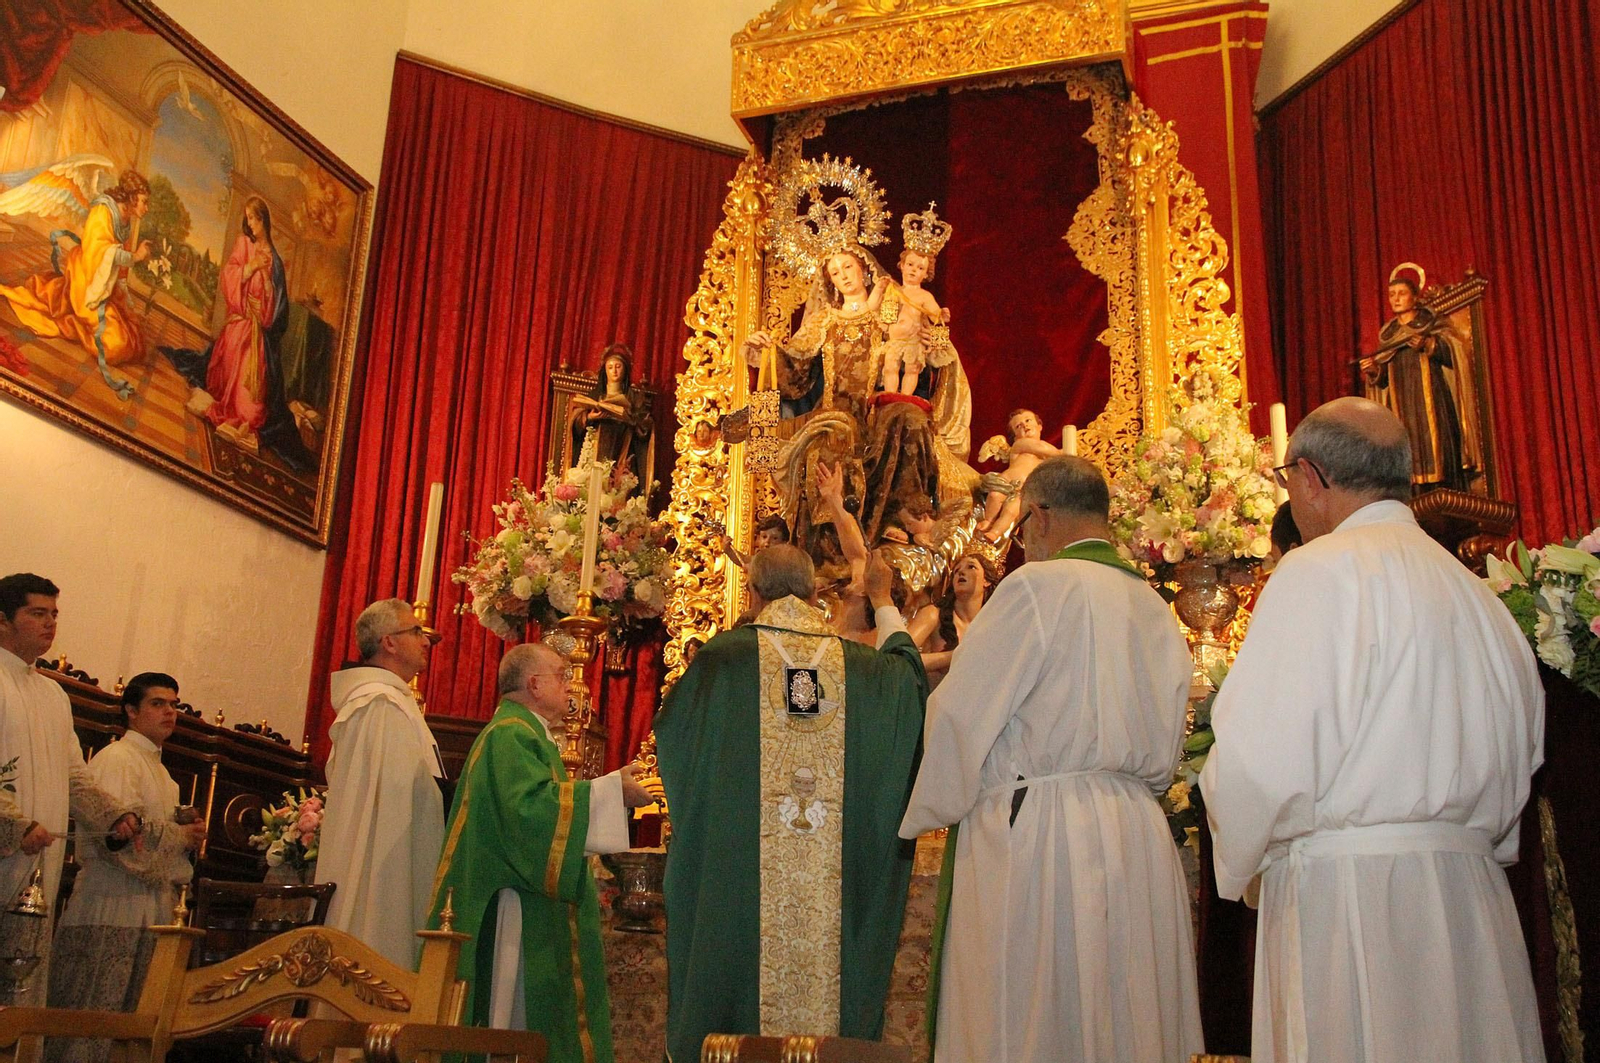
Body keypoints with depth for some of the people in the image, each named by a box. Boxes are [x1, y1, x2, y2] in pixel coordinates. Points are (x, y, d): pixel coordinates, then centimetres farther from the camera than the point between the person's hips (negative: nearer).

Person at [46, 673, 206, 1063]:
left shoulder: (158, 768, 21)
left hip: (152, 910, 9)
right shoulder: (116, 759, -8)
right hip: (113, 909, -9)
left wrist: (188, 836, 8)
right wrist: (180, 837, -10)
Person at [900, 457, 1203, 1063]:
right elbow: (1163, 756, 17)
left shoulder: (1038, 587, -9)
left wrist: (924, 817, 5)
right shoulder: (1156, 608, 12)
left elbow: (960, 717, -9)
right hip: (1139, 836, 8)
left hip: (1036, 834, -7)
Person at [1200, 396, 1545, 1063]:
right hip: (1473, 898, 8)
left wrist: (1239, 863, 0)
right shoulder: (1477, 591, 14)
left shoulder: (1320, 571, -11)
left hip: (1350, 901, -8)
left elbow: (1261, 763, -18)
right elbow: (1523, 755, 19)